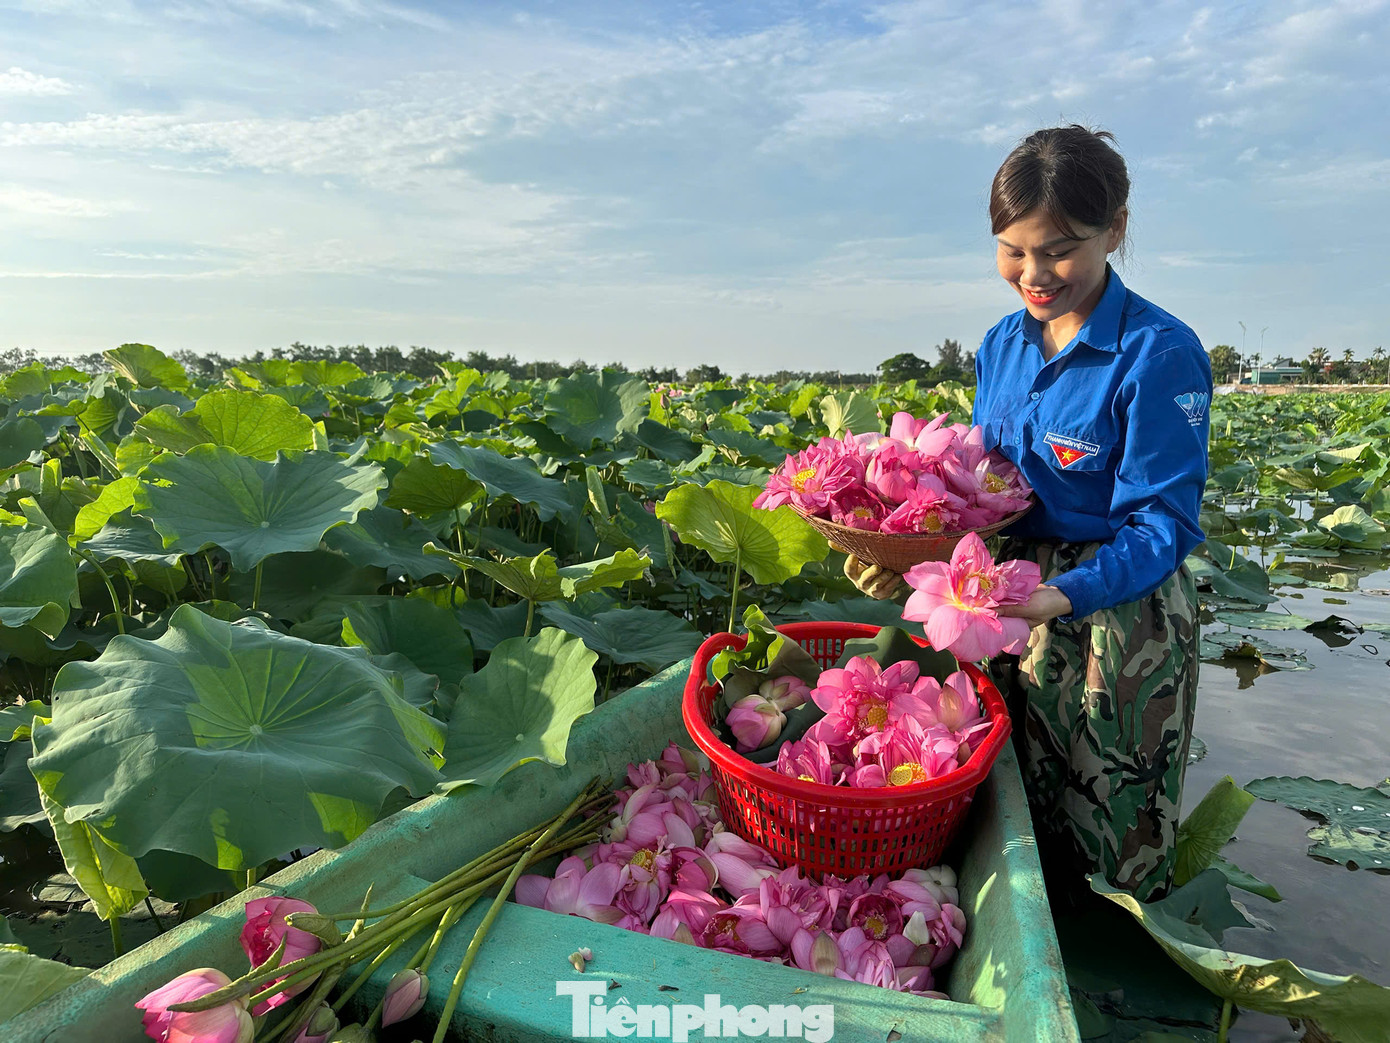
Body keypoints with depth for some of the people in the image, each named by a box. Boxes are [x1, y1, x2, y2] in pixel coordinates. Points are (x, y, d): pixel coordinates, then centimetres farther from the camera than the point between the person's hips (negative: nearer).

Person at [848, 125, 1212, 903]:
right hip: (1016, 604, 6)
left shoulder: (1159, 354, -17)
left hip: (1116, 610, -6)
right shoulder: (1002, 347, 3)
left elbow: (1164, 526, -19)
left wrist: (1062, 596, -34)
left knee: (1108, 853, 11)